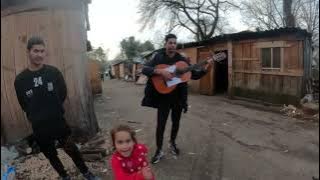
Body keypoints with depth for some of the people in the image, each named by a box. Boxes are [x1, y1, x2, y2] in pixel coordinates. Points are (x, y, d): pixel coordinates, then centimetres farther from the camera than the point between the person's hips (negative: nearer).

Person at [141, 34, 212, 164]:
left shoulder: (182, 59, 3)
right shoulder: (158, 57, -3)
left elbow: (194, 75, 3)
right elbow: (144, 69, -14)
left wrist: (204, 69, -15)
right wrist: (160, 71, -28)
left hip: (178, 97, 3)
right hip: (163, 97, -3)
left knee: (176, 122, 16)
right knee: (161, 124, -1)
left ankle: (172, 143, 39)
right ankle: (159, 151, 14)